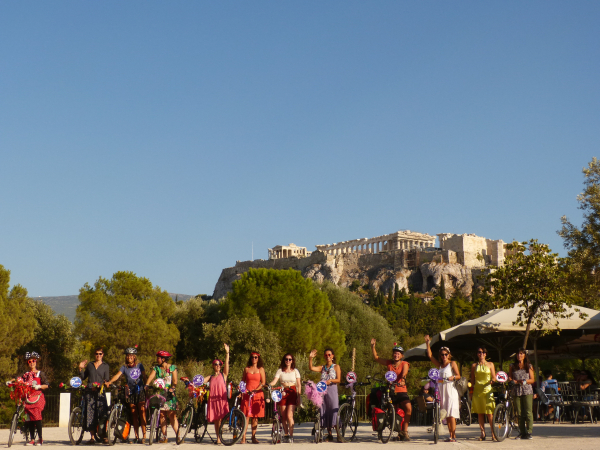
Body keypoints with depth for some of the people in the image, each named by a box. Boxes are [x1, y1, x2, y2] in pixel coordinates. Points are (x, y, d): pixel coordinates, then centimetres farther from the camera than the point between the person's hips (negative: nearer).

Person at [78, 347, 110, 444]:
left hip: (100, 392, -2)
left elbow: (106, 379, 5)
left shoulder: (105, 366, 12)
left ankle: (104, 436, -6)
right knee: (90, 414, -2)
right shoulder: (89, 365, 17)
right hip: (90, 392, 2)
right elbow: (83, 377, 18)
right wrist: (81, 369, 5)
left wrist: (105, 382, -15)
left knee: (103, 413, -10)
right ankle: (93, 437, 3)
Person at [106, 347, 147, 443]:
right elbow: (117, 375, -9)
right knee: (134, 416, 3)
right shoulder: (124, 367, 6)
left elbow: (144, 377, 10)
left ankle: (144, 436, -10)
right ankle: (137, 437, 7)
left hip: (140, 391, -1)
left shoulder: (140, 365, 8)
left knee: (142, 413, -10)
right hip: (131, 393, 1)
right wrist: (109, 382, -26)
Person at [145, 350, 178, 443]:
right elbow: (151, 377, -7)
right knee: (162, 415, 1)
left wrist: (172, 388, -23)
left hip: (170, 395, -3)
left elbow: (175, 380, -5)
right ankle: (164, 437, 5)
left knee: (172, 415, -8)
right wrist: (147, 385, -25)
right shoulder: (156, 368, 8)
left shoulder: (172, 368, 4)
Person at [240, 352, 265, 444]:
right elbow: (242, 381, 15)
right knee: (246, 416, -7)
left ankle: (253, 437, 8)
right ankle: (243, 438, -9)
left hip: (257, 394, 0)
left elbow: (263, 382, 4)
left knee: (255, 417, 1)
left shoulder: (261, 369, 10)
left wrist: (256, 390, -10)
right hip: (247, 394, 0)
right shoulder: (246, 369, 12)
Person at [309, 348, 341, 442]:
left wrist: (330, 381, -17)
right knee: (325, 412, 3)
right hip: (323, 391, 4)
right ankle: (329, 435, 10)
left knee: (334, 412, -12)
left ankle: (338, 435, -12)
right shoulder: (322, 368, 15)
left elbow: (338, 379, -2)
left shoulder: (336, 367, 8)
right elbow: (311, 368, 1)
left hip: (332, 390, -4)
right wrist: (310, 358, -11)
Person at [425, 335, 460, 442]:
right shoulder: (439, 365, 17)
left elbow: (458, 376, -3)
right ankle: (451, 436, 8)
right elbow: (430, 355, 16)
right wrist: (427, 343, 12)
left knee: (451, 414, -13)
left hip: (451, 390, -6)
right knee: (446, 415, 5)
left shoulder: (452, 364, 3)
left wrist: (453, 377, -24)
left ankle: (453, 436, -14)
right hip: (442, 391, 6)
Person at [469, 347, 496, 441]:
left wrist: (492, 381, -14)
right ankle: (483, 433, 9)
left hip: (487, 390, -2)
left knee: (489, 413, -9)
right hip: (477, 390, 2)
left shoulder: (490, 364, 9)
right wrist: (471, 390, 6)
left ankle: (493, 434, -6)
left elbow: (494, 378, 8)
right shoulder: (474, 366, 12)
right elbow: (472, 380, 14)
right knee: (480, 413, 2)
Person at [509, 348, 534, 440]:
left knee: (528, 412, -7)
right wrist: (513, 381, -10)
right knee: (519, 413, 2)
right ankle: (521, 433, 7)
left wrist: (525, 381, -12)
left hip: (527, 391, -2)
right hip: (516, 391, 2)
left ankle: (529, 432, -4)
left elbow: (532, 380, 7)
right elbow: (509, 378, 12)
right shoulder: (512, 366, 14)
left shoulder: (529, 366, 10)